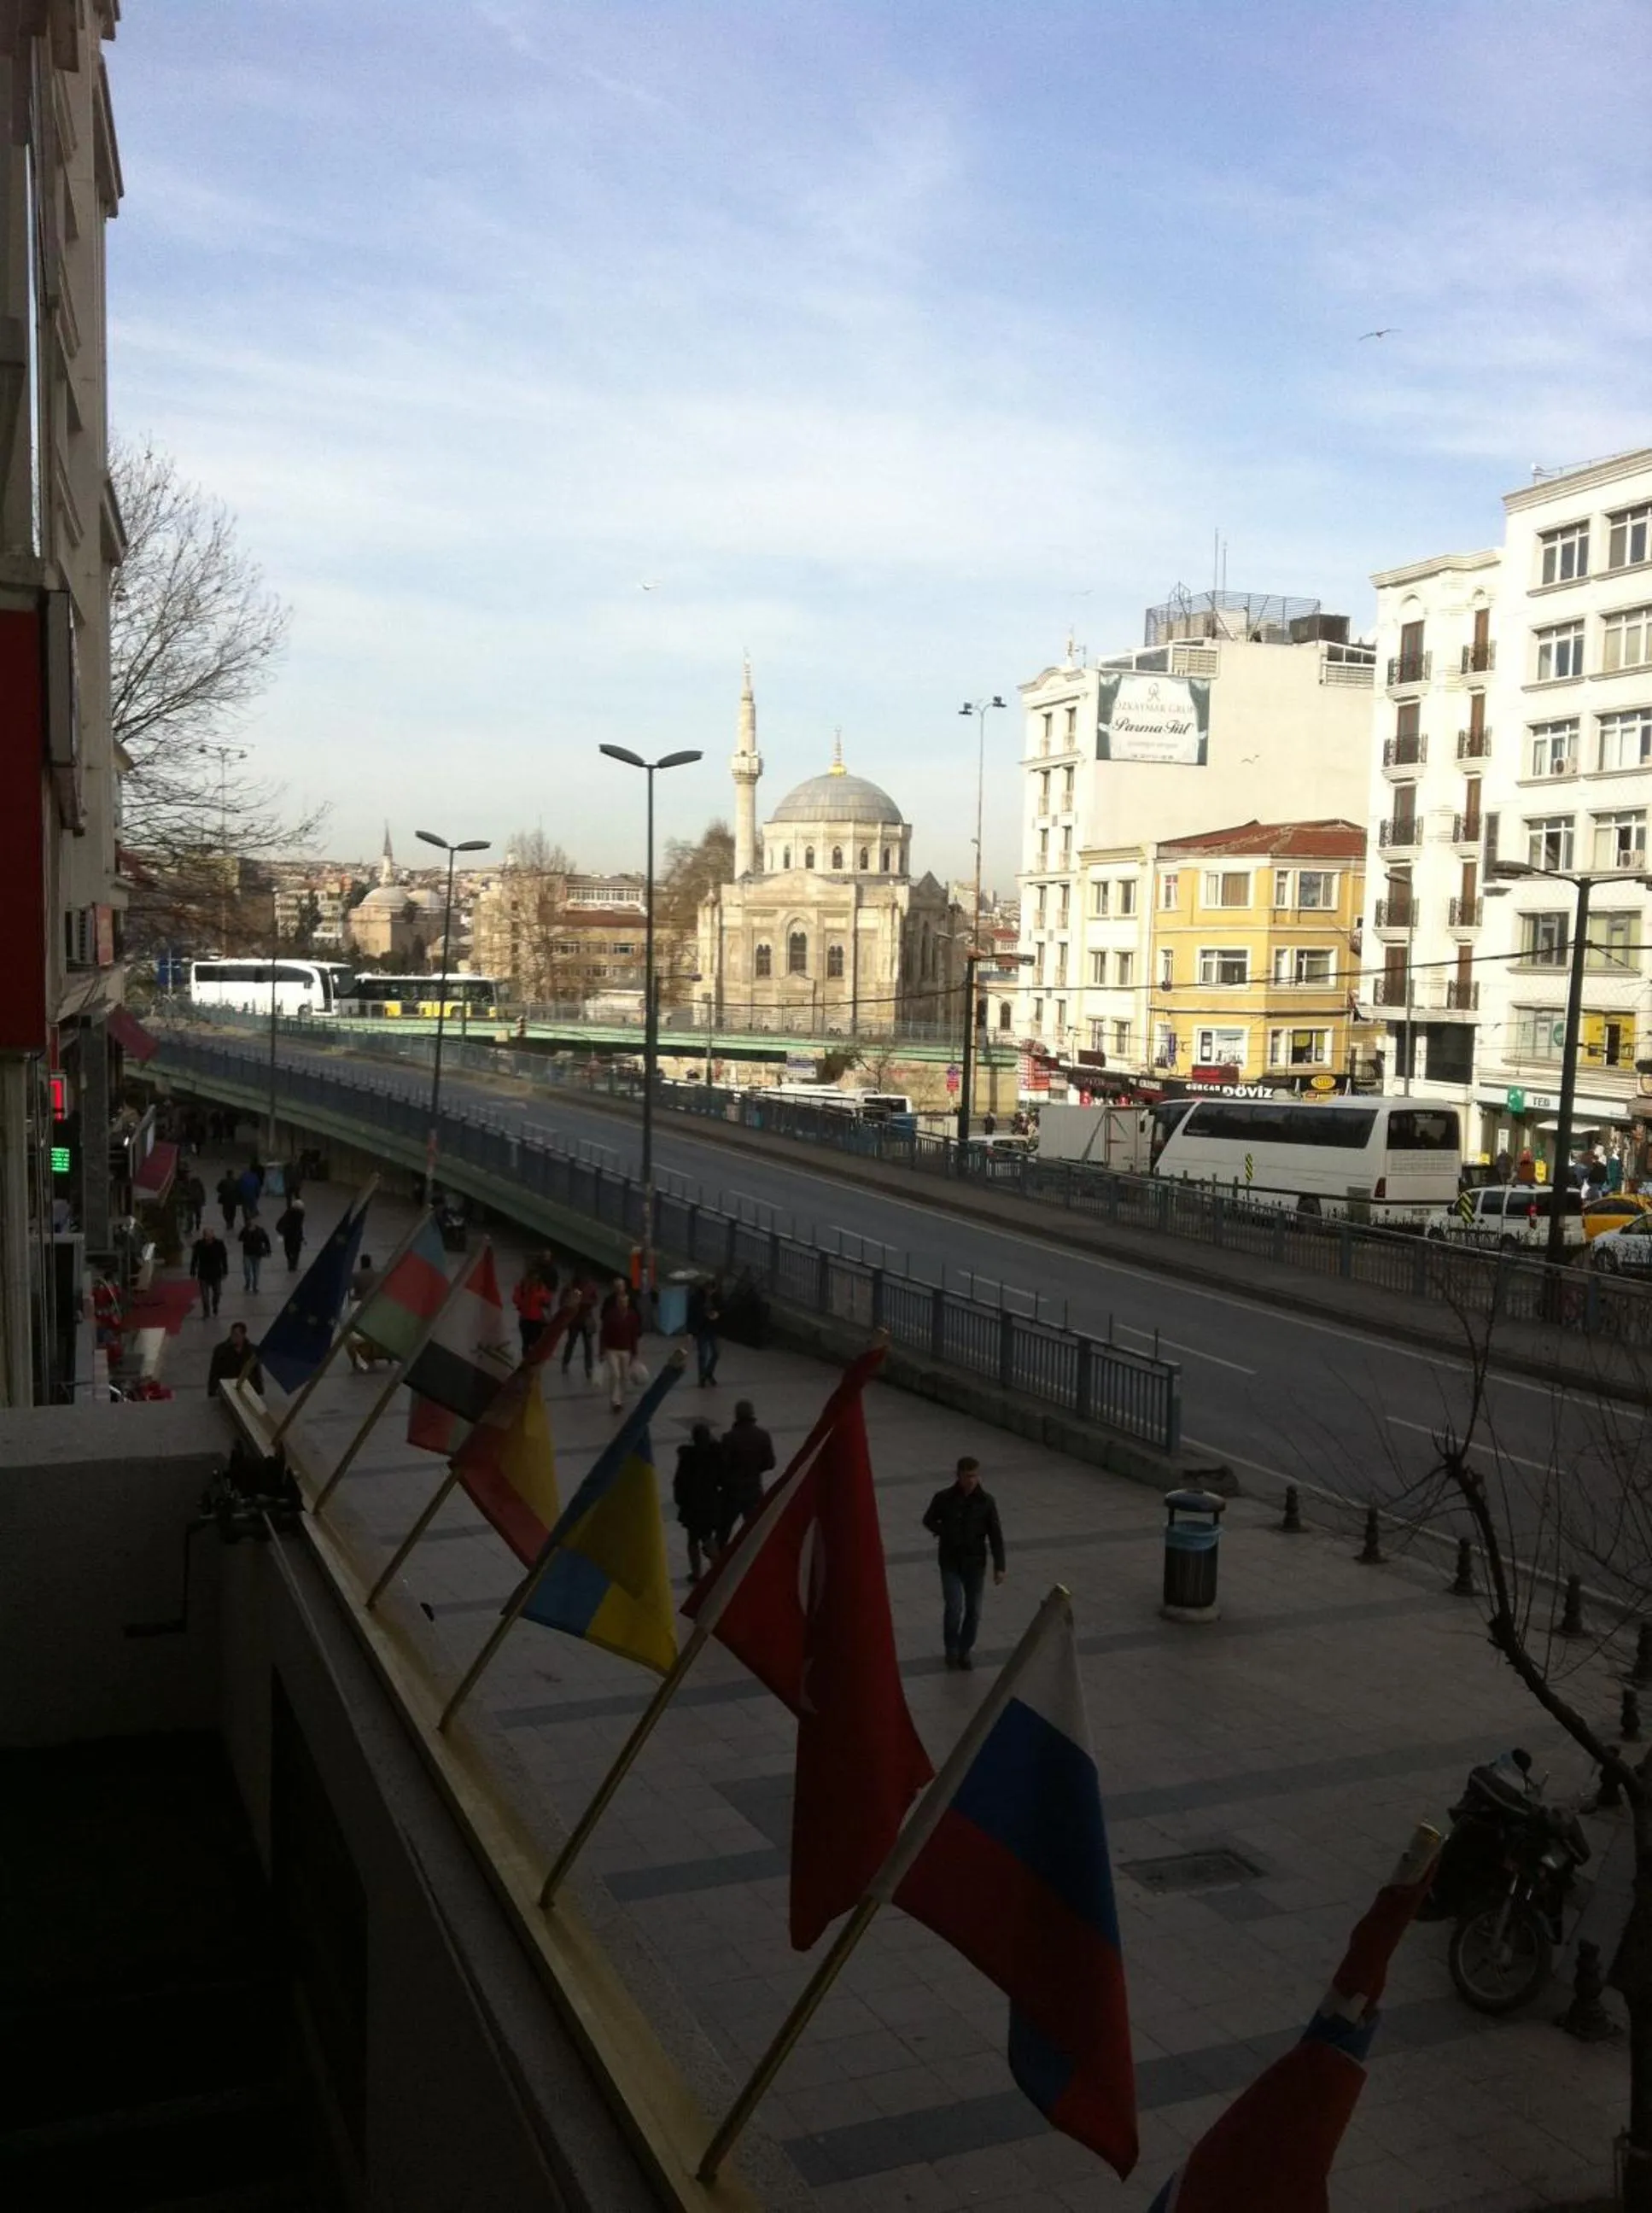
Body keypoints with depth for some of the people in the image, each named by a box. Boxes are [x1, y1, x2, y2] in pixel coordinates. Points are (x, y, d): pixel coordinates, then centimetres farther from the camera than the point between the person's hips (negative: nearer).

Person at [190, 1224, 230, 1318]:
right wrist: (193, 1273, -1)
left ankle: (215, 1306, 43)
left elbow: (224, 1259, -3)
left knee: (217, 1293, 13)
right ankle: (206, 1312, 17)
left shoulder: (219, 1244, -12)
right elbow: (194, 1260, -3)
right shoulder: (198, 1245, -12)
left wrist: (225, 1272, 0)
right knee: (205, 1295, 1)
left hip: (216, 1274, 1)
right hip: (203, 1275, -1)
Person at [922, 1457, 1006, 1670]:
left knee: (973, 1610, 7)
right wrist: (945, 1533, -10)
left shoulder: (986, 1501, -8)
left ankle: (965, 1650, 26)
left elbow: (995, 1535, -3)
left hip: (975, 1563, 2)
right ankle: (951, 1650, 14)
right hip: (950, 1563, -1)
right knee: (954, 1607, -9)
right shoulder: (944, 1498, -10)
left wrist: (999, 1566, -5)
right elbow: (929, 1520, 7)